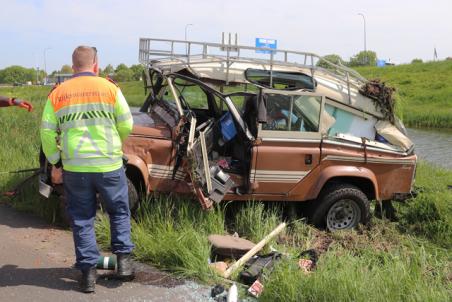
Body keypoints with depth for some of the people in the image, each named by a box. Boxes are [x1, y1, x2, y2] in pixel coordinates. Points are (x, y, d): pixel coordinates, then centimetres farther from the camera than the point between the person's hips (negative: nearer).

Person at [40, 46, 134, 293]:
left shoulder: (58, 93, 2)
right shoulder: (109, 88, -3)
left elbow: (47, 133, 3)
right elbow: (127, 126, -1)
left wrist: (55, 163, 14)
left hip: (74, 168, 1)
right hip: (108, 164, -1)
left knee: (81, 219, 11)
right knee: (119, 211, 19)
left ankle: (88, 271, 13)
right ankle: (123, 259, 16)